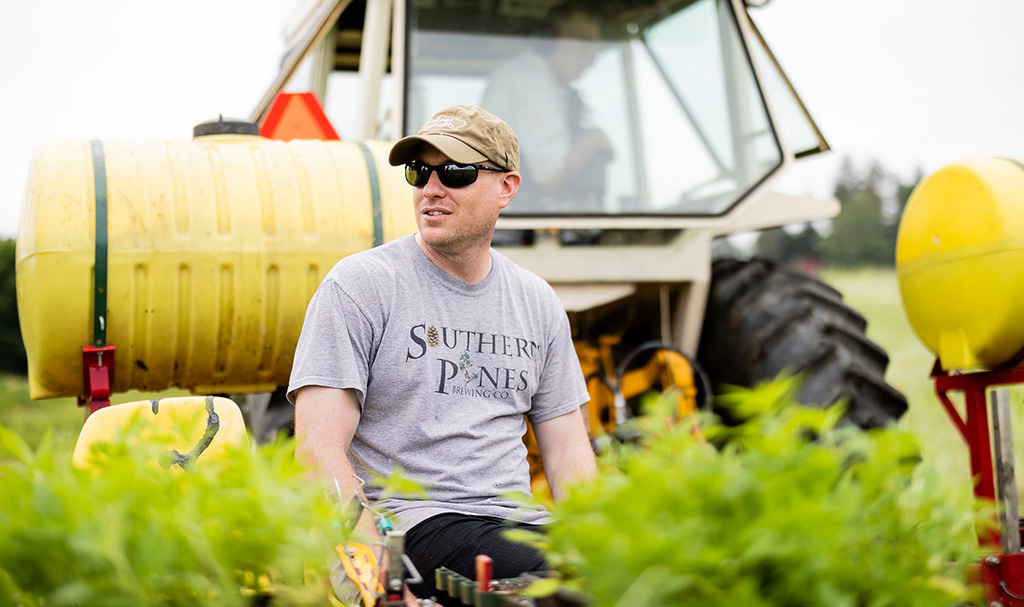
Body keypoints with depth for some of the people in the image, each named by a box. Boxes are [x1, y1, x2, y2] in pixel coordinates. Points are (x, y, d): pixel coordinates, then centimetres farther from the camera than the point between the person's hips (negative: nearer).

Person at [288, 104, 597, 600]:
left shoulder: (538, 304, 15)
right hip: (411, 521, -5)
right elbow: (320, 448, -8)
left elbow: (566, 448, 17)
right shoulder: (358, 284, -1)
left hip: (518, 522, 5)